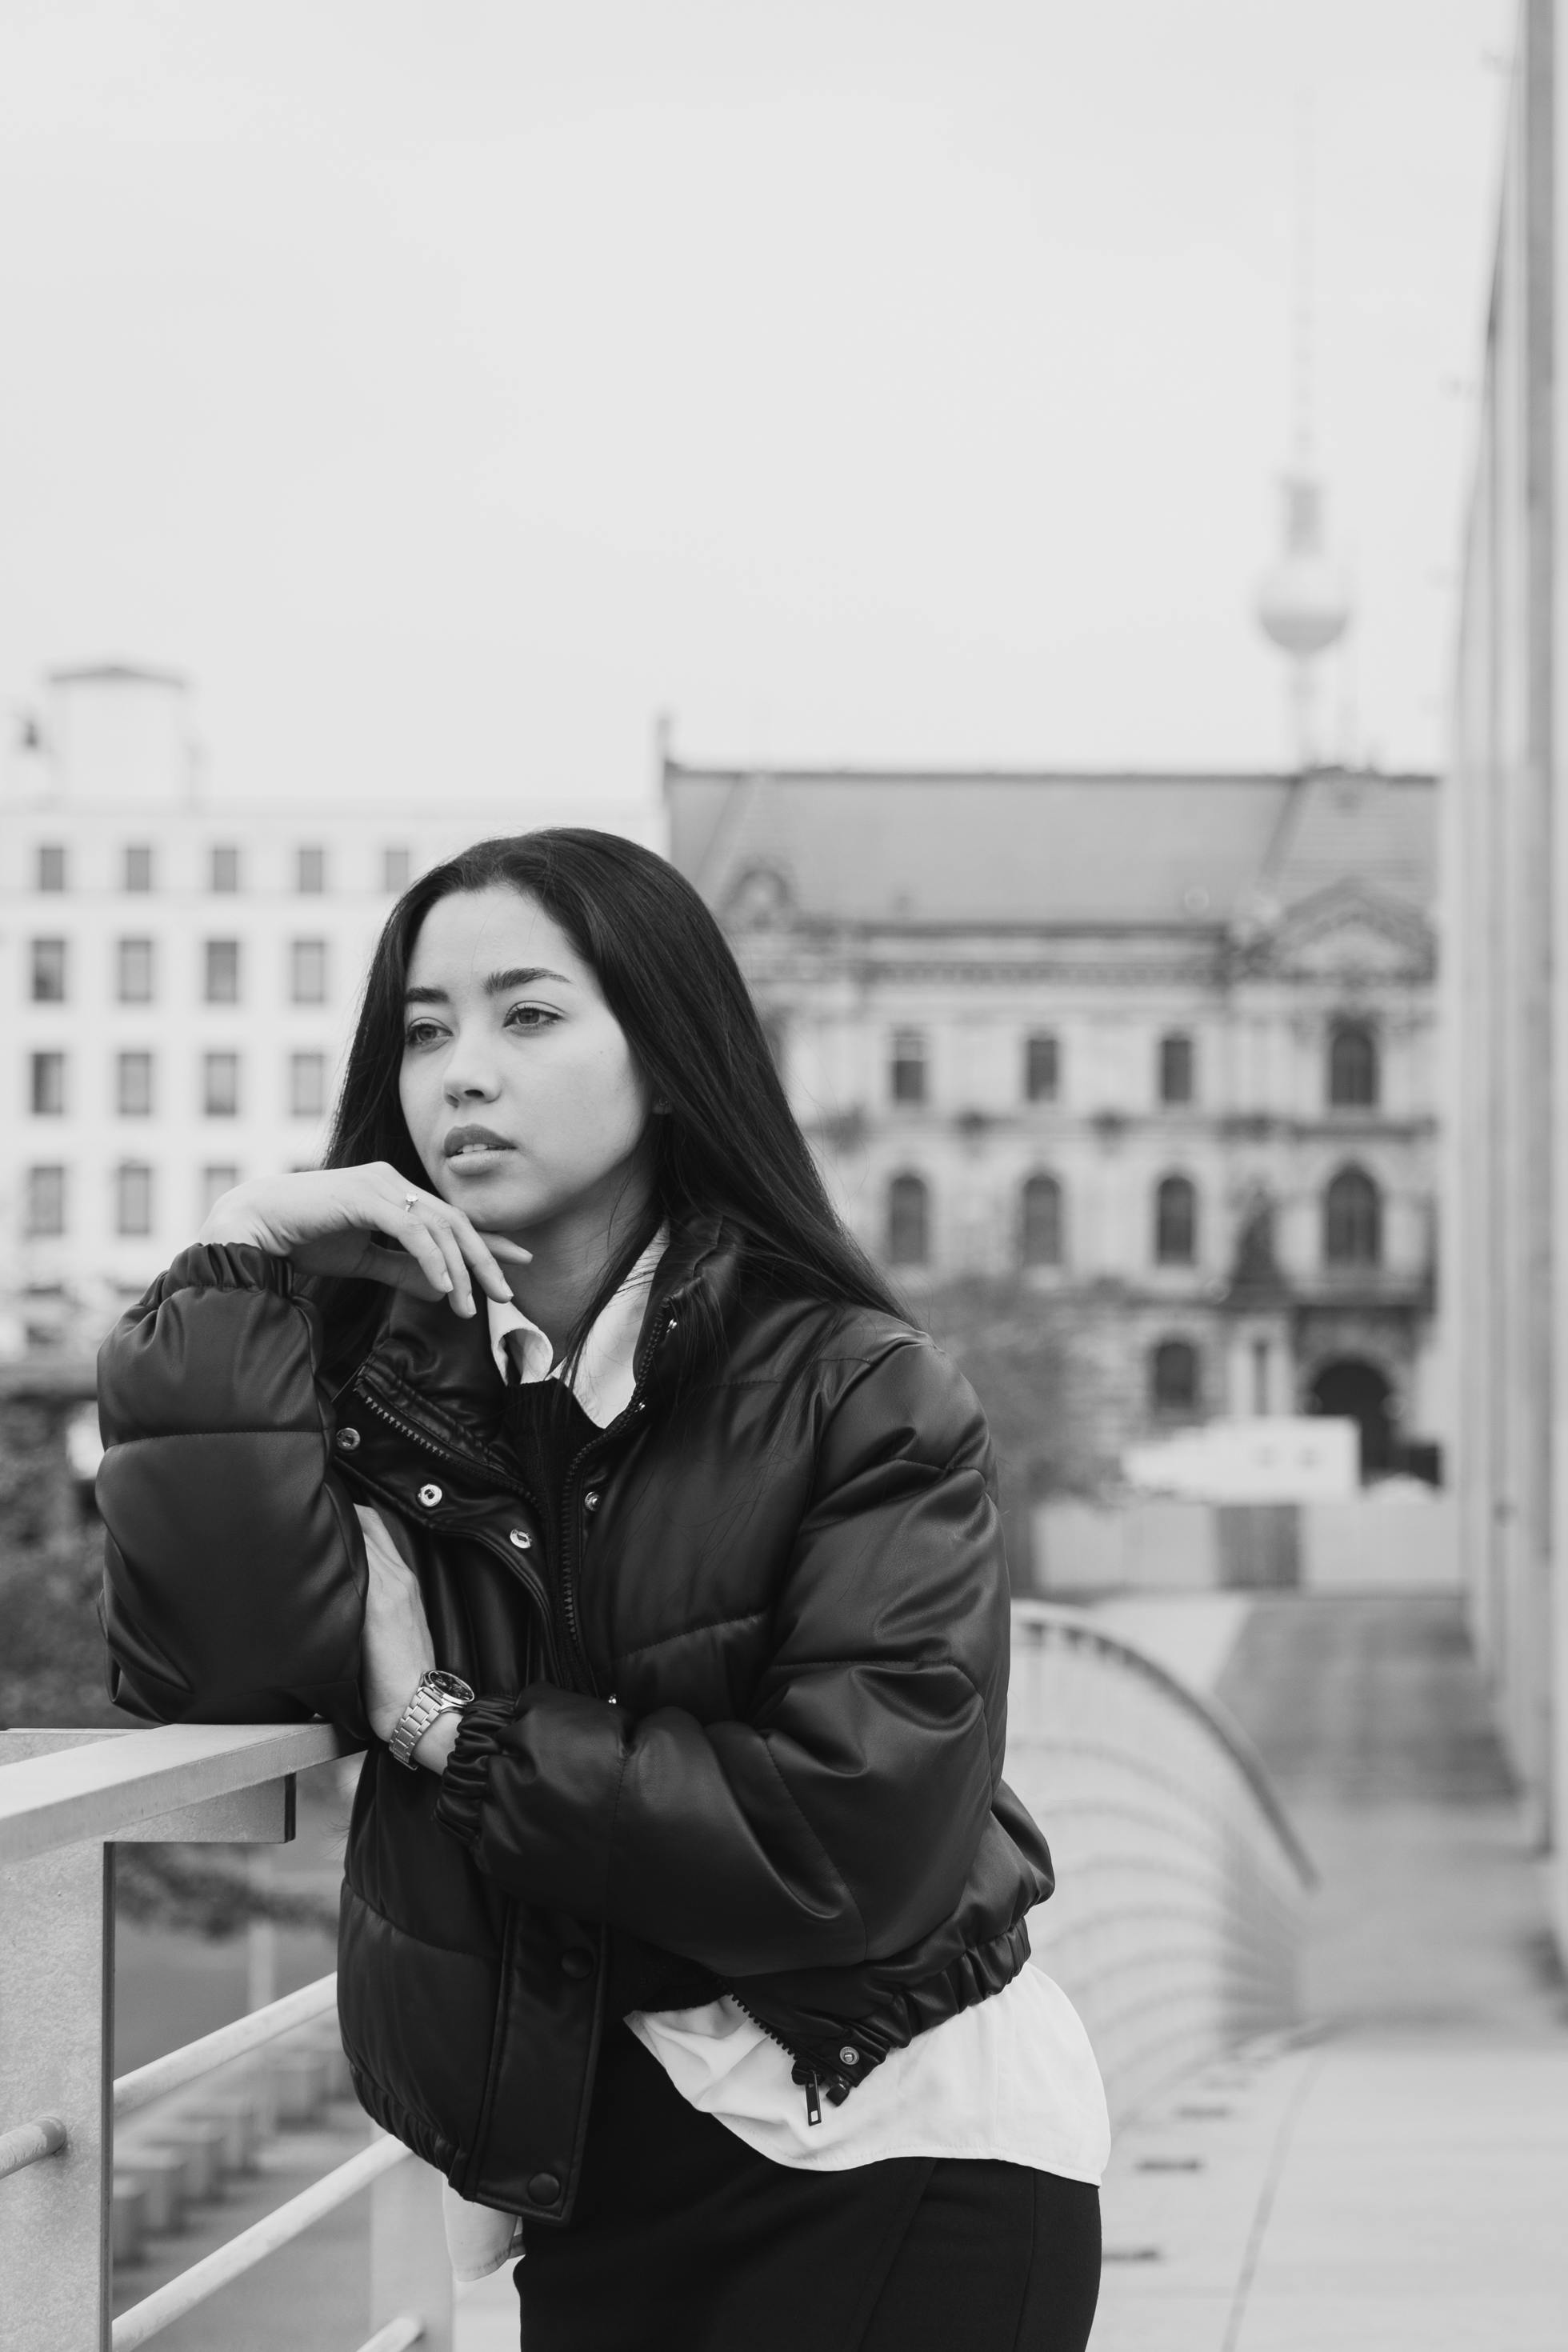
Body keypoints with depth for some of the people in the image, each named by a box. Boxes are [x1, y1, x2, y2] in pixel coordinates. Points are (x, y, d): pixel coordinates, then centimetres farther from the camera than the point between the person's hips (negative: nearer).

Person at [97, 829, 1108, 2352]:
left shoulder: (856, 1397, -11)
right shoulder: (380, 1381, 0)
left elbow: (864, 1827, -21)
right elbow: (207, 1681, -16)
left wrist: (462, 1734, -15)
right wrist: (229, 1277, -16)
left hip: (896, 2154, -4)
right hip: (591, 2166, 4)